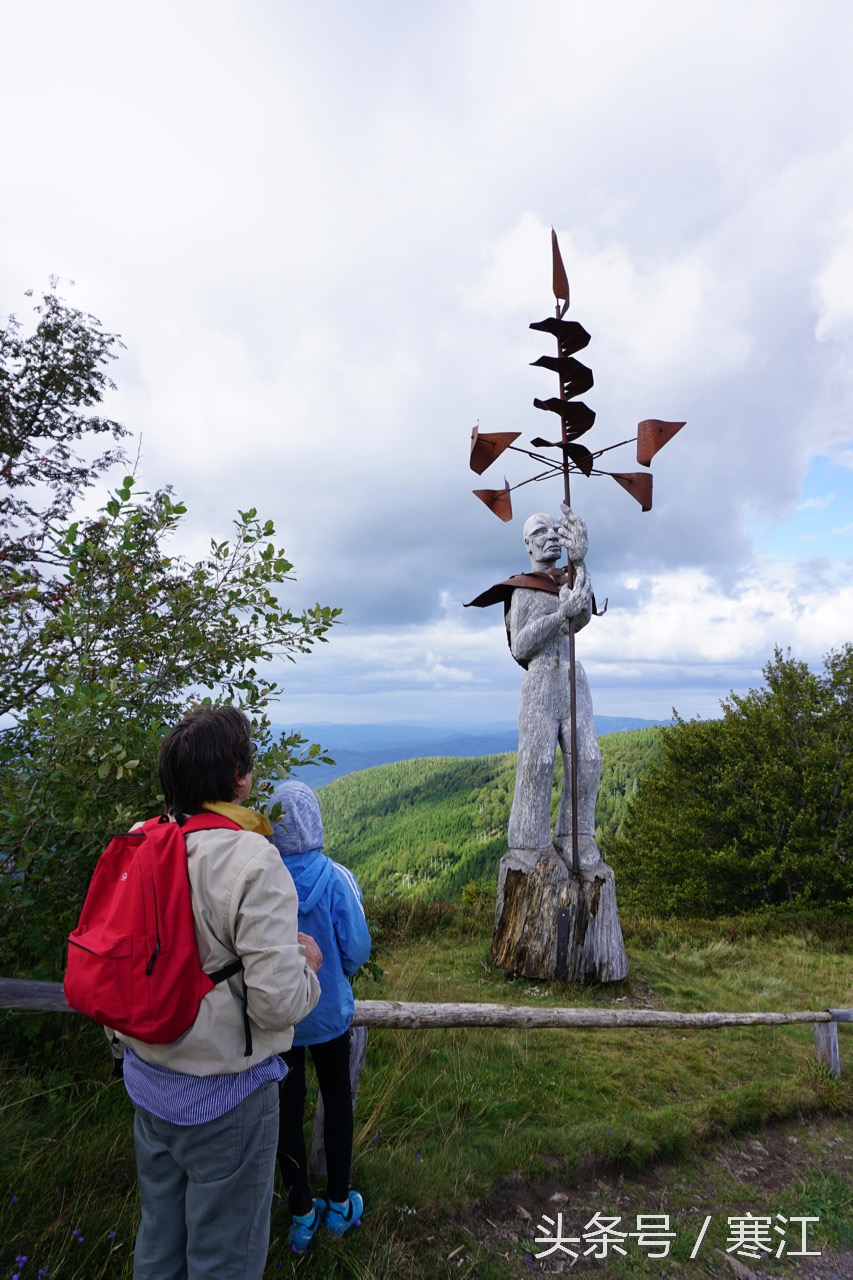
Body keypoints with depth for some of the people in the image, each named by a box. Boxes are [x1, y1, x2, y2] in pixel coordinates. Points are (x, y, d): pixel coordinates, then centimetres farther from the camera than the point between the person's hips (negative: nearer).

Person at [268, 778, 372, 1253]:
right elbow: (358, 949, -17)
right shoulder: (335, 878, -24)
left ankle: (302, 1214, 36)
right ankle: (339, 1205, 38)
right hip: (328, 1013, -1)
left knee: (288, 1107, 20)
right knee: (337, 1100, 22)